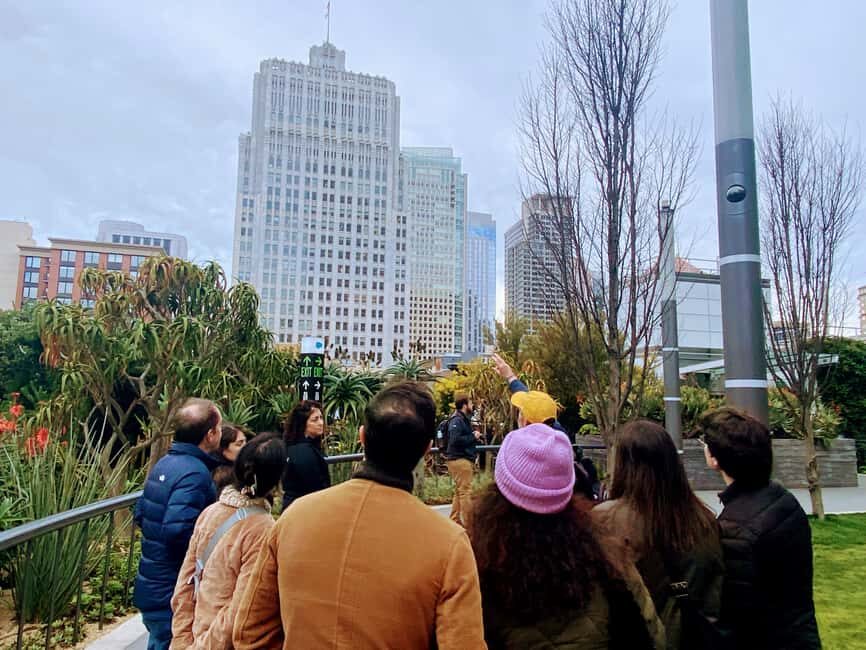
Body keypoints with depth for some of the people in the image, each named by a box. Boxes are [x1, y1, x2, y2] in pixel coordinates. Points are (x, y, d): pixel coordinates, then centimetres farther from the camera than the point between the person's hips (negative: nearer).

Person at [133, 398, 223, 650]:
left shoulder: (164, 463, 5)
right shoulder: (195, 473, -24)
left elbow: (141, 514, 12)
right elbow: (178, 532, -31)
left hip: (153, 585, 9)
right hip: (174, 594, -9)